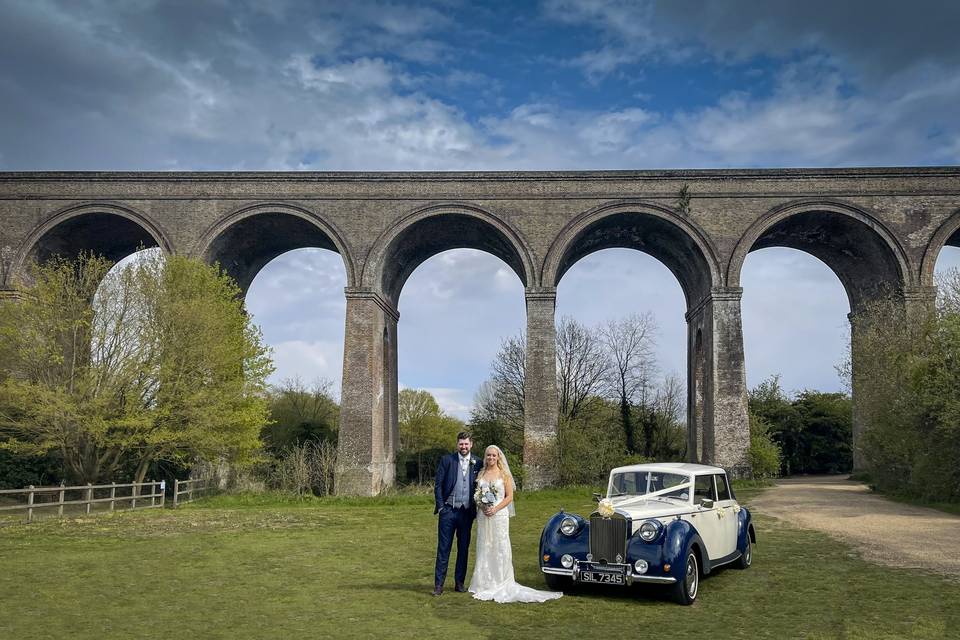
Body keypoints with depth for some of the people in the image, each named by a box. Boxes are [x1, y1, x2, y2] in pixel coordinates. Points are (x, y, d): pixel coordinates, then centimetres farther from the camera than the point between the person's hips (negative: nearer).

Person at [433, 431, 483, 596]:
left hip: (467, 512, 2)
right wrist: (440, 506, -6)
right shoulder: (447, 460, -1)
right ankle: (439, 584, 4)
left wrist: (476, 509, 3)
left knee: (463, 549, 9)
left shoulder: (478, 463, 4)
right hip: (448, 510, -2)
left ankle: (459, 582, 20)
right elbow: (438, 484, 0)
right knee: (443, 548, 0)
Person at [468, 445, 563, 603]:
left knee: (500, 548, -3)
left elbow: (509, 497, -3)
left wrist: (495, 509, -14)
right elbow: (477, 495, 13)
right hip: (483, 516, 3)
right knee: (484, 548, 4)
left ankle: (500, 585, 2)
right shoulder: (481, 474, 11)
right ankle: (484, 585, 10)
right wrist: (482, 506, -7)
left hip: (499, 515, -3)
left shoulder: (504, 474, 1)